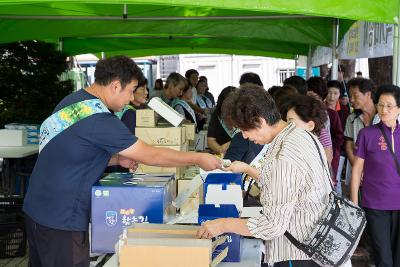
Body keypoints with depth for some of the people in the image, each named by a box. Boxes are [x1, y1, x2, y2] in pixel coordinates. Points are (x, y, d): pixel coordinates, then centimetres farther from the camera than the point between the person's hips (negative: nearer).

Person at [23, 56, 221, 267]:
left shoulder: (73, 100, 5)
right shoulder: (99, 120, -22)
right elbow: (151, 156, -17)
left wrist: (117, 159, 5)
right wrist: (198, 159, -6)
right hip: (61, 221, -9)